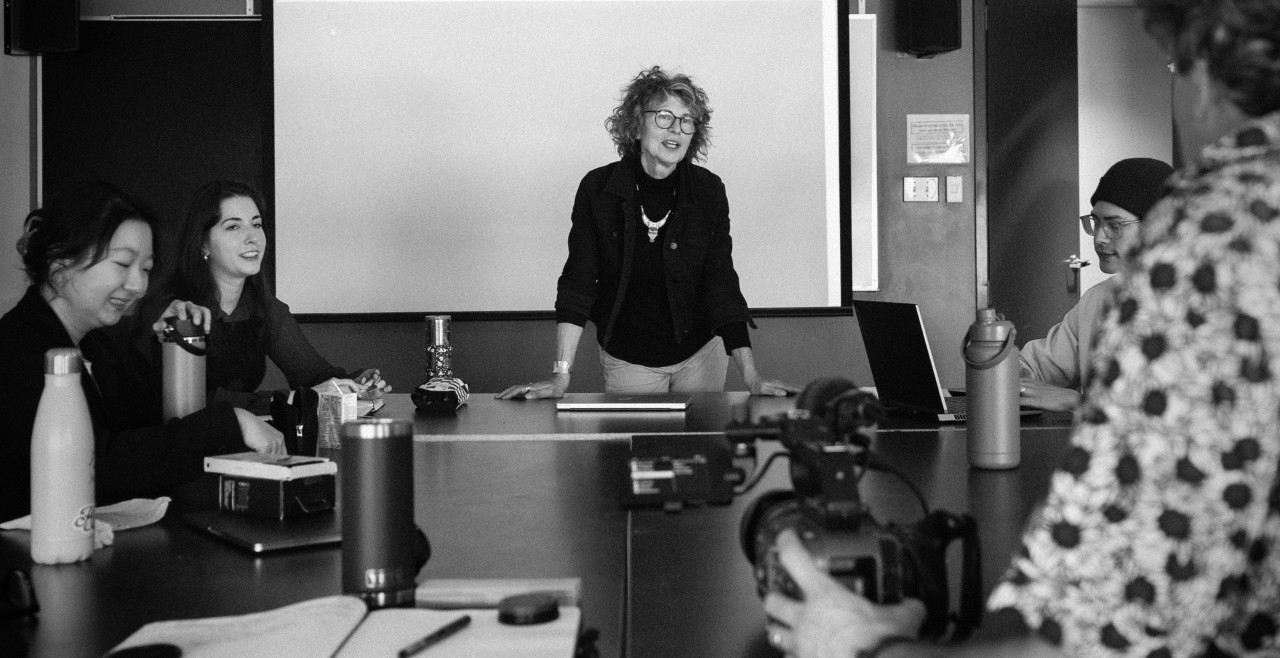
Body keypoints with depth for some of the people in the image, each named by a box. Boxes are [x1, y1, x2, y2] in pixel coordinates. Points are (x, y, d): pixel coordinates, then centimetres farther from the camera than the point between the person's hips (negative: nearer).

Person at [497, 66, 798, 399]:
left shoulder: (709, 191, -11)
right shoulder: (597, 188, -13)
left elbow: (721, 283, -11)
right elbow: (578, 282, -13)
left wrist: (752, 377, -18)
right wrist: (560, 375, -19)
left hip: (700, 353, 1)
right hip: (627, 359, -1)